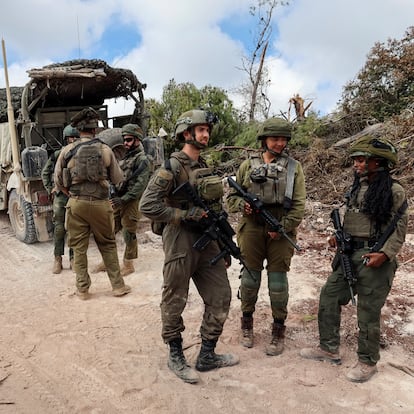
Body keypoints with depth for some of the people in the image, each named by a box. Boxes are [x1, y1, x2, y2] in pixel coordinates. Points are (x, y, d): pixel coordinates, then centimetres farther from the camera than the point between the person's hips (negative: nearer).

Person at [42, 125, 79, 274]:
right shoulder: (57, 155, 3)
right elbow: (45, 173, 13)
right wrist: (50, 189, 5)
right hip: (60, 196, 0)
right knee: (59, 228, 2)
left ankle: (73, 258, 16)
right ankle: (57, 259, 13)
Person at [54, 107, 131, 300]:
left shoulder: (67, 151, -2)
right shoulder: (105, 150, -4)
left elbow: (58, 181, 5)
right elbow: (118, 179, 3)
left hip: (76, 204, 1)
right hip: (100, 203, 0)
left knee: (79, 247, 11)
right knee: (108, 245, 13)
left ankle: (82, 288, 19)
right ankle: (118, 285, 18)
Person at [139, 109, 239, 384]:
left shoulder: (206, 168, 12)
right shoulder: (171, 168, -11)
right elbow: (147, 206, -18)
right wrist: (185, 214, -19)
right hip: (181, 242, -7)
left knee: (221, 298, 10)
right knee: (175, 303, 7)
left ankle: (207, 356, 26)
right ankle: (176, 357, 28)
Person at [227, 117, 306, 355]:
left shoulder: (293, 167, 4)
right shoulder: (248, 165, 7)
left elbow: (299, 204, -2)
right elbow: (232, 196, 9)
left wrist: (283, 227, -12)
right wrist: (242, 204, -12)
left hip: (281, 231, -1)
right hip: (251, 228, 1)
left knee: (278, 279, 6)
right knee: (250, 276, 10)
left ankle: (279, 331, 22)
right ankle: (247, 324, 29)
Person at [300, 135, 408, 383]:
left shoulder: (394, 191, -10)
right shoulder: (358, 187, 11)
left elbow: (399, 228, -10)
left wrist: (385, 254, -21)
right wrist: (339, 236, 5)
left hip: (373, 259, -7)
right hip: (349, 255, 8)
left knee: (368, 313, 4)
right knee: (329, 298, 10)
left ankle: (368, 362, 23)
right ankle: (329, 349, 25)